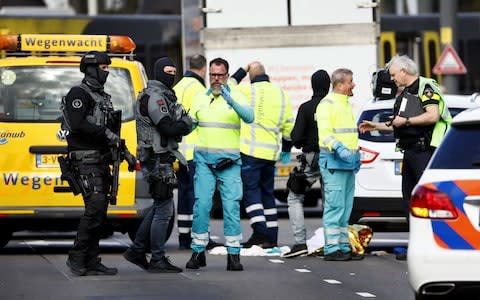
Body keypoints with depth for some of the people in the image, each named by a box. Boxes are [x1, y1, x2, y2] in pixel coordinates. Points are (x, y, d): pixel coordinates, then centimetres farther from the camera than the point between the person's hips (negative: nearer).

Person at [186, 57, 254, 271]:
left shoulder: (236, 97, 2)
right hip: (204, 159, 2)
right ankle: (198, 251, 4)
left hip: (229, 161, -2)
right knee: (201, 204, -4)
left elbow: (249, 117, -15)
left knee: (232, 206, -6)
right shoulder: (200, 98, 12)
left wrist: (231, 101, -30)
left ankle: (233, 254, -2)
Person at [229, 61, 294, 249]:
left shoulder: (248, 91, -7)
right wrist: (286, 150, 27)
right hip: (271, 152, 6)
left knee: (251, 191, -4)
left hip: (251, 151, -6)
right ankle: (271, 237, 12)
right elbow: (289, 126, 17)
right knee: (267, 193, 12)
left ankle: (260, 232, -17)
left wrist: (242, 71, 17)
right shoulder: (281, 94, 12)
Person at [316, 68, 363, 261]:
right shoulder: (327, 104, -9)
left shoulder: (346, 104, 21)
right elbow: (325, 134, -19)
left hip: (348, 162, 10)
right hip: (333, 161, -10)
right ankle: (331, 249, -12)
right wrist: (339, 148, -33)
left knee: (346, 207, 11)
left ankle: (344, 247, 16)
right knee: (335, 205, -12)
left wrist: (356, 154, 23)